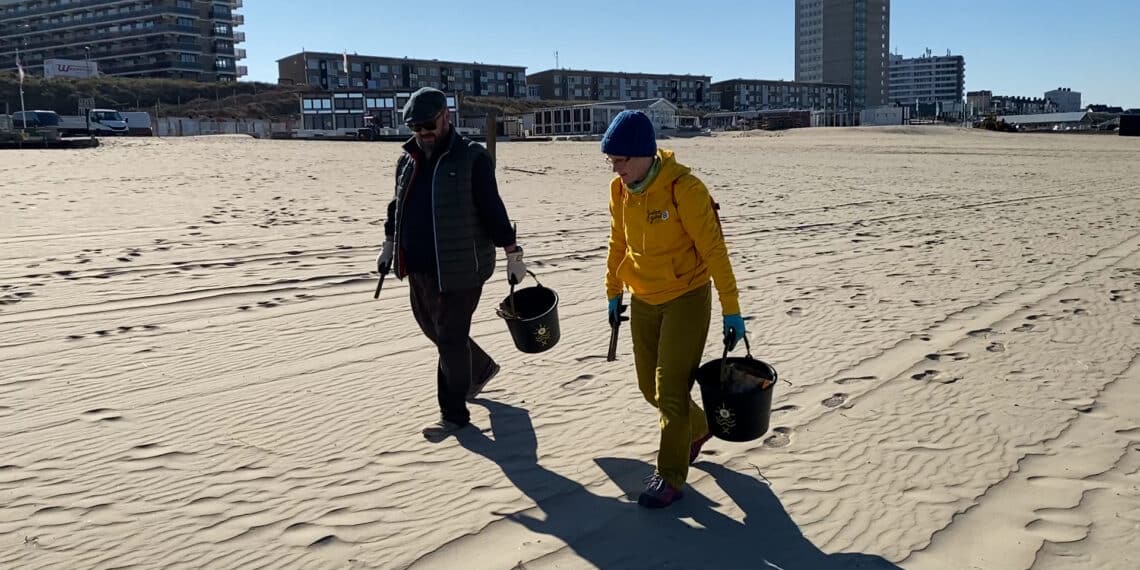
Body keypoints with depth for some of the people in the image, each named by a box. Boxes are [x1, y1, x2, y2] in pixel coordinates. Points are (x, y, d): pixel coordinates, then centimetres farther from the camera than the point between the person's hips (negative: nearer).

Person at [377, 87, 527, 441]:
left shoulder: (472, 157, -11)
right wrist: (389, 246, 25)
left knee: (450, 339, -3)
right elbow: (397, 206, 22)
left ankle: (454, 415, 11)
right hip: (418, 267, 8)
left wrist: (512, 254, -12)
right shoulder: (408, 160, 10)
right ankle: (481, 368, 44)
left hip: (459, 269, -7)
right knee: (433, 329, 19)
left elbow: (493, 209, -12)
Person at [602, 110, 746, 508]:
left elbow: (714, 250, -19)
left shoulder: (683, 188, -22)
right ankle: (697, 429, 43)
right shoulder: (619, 190, -3)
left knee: (671, 390, -5)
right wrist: (614, 292, 18)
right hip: (643, 301, 7)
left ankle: (671, 477, 11)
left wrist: (731, 309, -17)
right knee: (650, 386, 15)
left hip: (687, 299, -6)